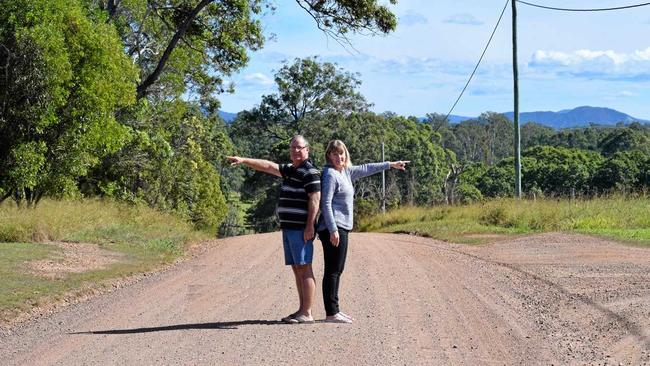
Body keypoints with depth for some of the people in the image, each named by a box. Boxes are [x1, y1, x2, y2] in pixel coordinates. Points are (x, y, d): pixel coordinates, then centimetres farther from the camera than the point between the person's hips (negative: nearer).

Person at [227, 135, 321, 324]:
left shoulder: (310, 172, -9)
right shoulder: (290, 170, 19)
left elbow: (315, 199, -16)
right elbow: (268, 166, 26)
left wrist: (310, 226, -22)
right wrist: (243, 160, 22)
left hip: (301, 229, -9)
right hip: (288, 228, 9)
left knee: (304, 269, -9)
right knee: (297, 269, 9)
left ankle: (307, 313, -10)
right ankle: (302, 310, 12)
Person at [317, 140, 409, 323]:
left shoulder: (346, 171, 15)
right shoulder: (330, 174, -12)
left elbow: (365, 169, 29)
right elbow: (326, 203, -17)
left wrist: (390, 164, 35)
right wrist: (333, 230, -22)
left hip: (341, 228, 10)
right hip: (334, 229, -10)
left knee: (337, 271, 12)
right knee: (333, 271, -9)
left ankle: (334, 310, 17)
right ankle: (331, 313, -8)